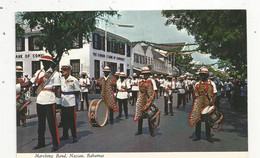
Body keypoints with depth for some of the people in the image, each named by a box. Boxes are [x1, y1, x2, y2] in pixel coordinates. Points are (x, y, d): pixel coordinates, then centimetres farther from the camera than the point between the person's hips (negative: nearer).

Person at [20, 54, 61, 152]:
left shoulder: (55, 74, -4)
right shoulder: (39, 72, 12)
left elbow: (58, 88, -7)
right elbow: (30, 82, 10)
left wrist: (58, 102, -10)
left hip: (50, 101, -6)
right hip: (39, 101, 6)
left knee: (52, 123, -2)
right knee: (41, 122, 14)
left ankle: (55, 144, 8)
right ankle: (41, 142, 27)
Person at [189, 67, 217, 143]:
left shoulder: (212, 84, 2)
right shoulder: (197, 84, 10)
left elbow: (215, 94, -2)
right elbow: (195, 94, 15)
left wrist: (212, 103, -16)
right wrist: (194, 104, 8)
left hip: (208, 105, -2)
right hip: (198, 105, 2)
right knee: (197, 119, 5)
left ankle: (208, 136, 18)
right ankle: (197, 135, 16)